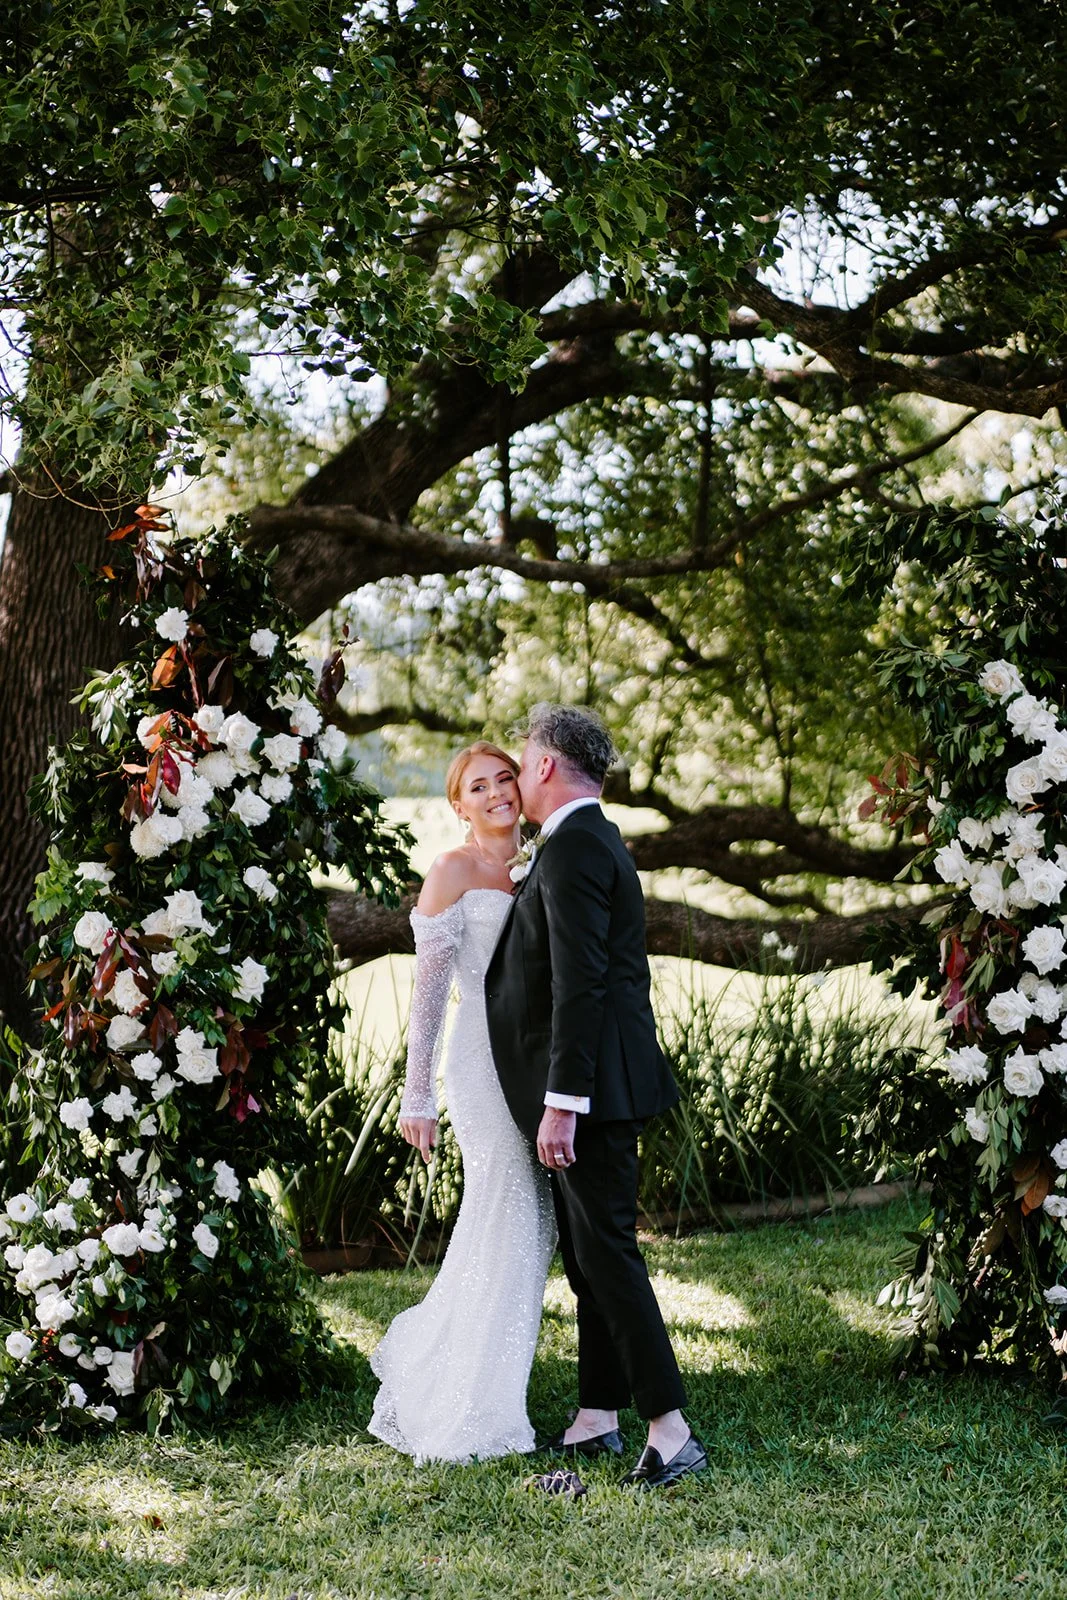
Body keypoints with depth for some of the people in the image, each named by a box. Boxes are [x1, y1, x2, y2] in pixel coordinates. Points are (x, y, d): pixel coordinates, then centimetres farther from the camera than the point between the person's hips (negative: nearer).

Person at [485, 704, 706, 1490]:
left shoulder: (573, 846, -16)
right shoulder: (595, 841, 17)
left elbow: (580, 982, -23)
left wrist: (560, 1103, -24)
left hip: (593, 1084, -11)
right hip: (598, 1086, 11)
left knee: (607, 1254, -8)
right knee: (588, 1254, 15)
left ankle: (671, 1432, -6)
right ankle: (597, 1420, 23)